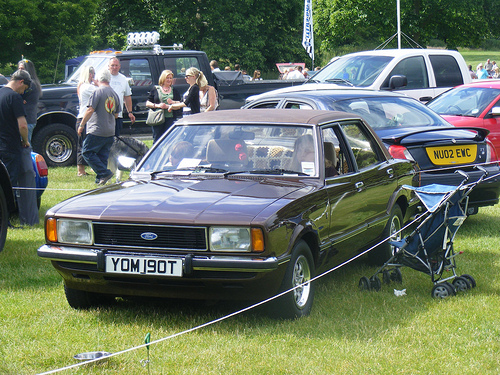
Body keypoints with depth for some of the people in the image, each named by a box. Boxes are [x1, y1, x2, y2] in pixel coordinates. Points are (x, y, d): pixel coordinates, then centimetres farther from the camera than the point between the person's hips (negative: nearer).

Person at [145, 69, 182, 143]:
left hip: (171, 118, 1)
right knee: (157, 139, -3)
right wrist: (157, 105, -10)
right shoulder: (155, 90, 10)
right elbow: (147, 103, 6)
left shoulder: (175, 90, 15)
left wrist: (172, 103, -7)